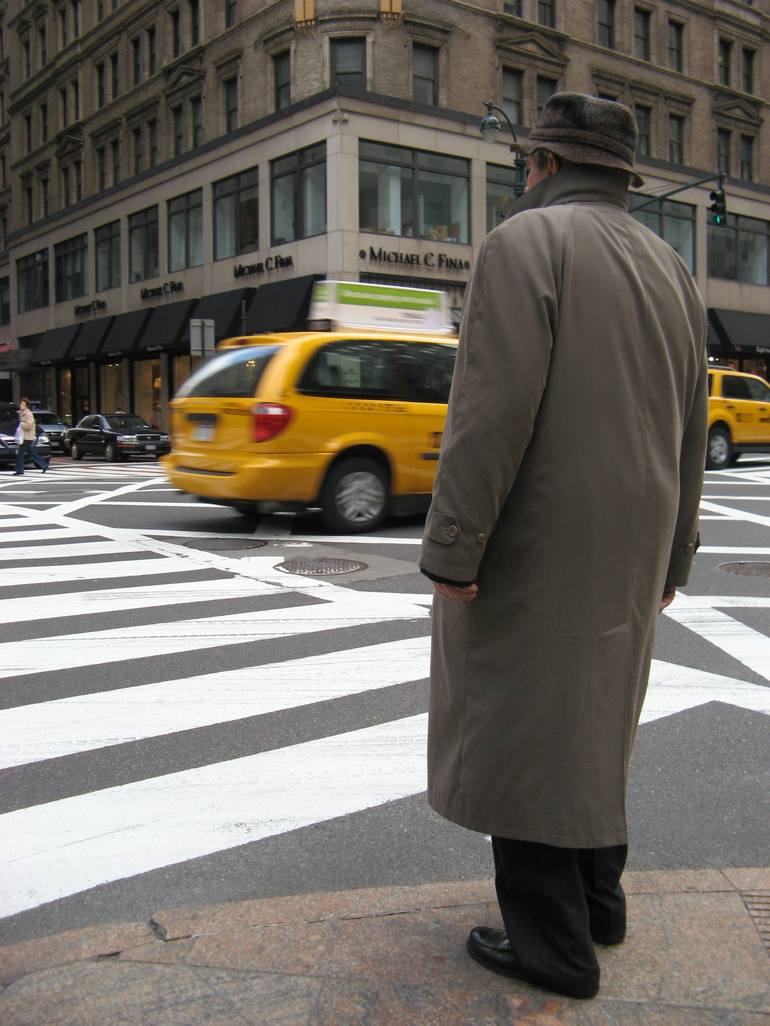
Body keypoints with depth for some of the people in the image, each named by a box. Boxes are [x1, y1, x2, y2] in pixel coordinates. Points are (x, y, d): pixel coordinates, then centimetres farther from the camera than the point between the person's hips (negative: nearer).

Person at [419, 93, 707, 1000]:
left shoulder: (525, 242, -9)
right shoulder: (666, 267, 13)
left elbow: (493, 412, -21)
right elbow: (689, 437, 14)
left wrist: (451, 550, -17)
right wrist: (667, 560, 21)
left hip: (531, 550, -8)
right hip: (623, 553, 8)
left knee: (518, 731, 3)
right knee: (589, 719, 20)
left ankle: (551, 942, 13)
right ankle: (597, 899, 32)